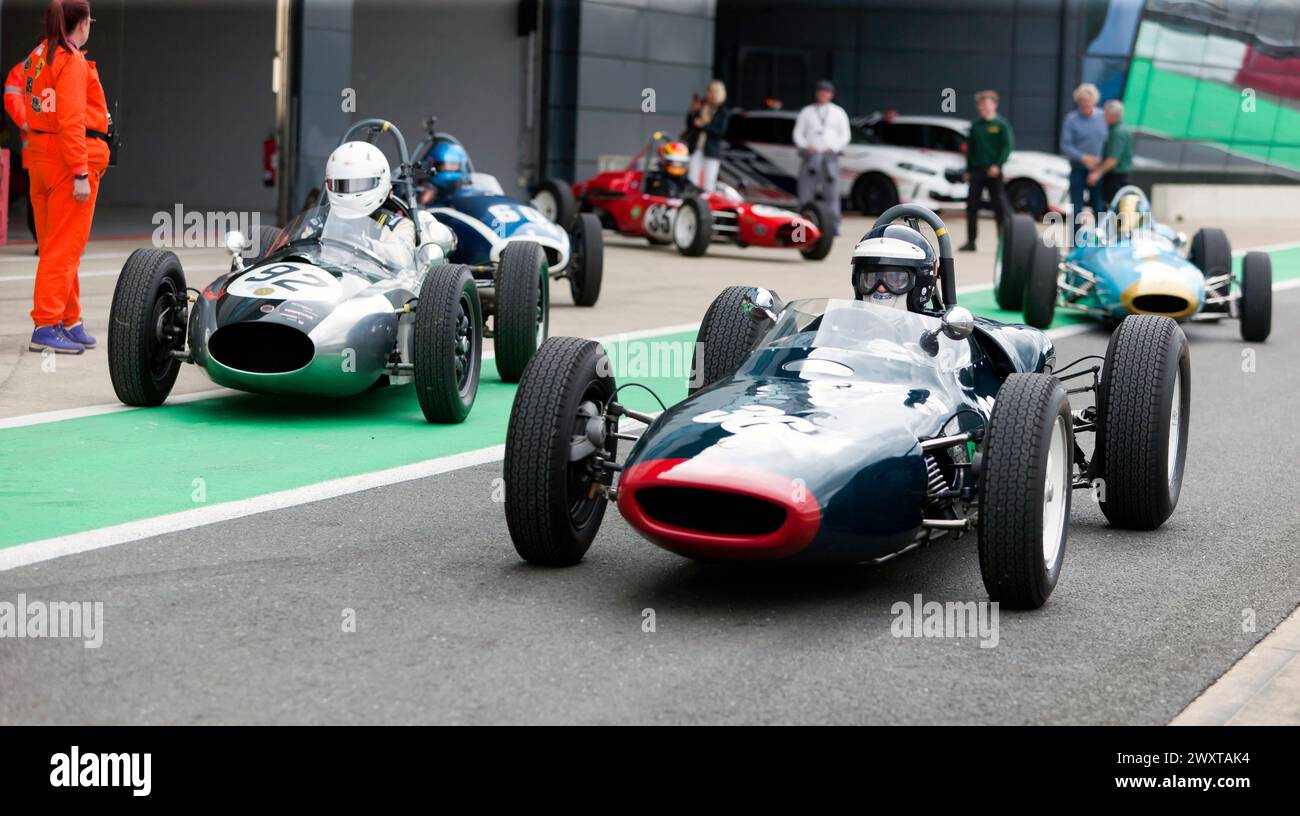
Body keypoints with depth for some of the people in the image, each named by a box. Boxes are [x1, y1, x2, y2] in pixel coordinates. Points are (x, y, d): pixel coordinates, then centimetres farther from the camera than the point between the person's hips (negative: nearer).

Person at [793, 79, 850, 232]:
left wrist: (832, 149, -8)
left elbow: (844, 136, 7)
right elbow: (798, 134, 9)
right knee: (805, 192, -7)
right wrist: (805, 146, -9)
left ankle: (834, 225, -10)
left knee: (832, 193, -9)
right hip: (809, 156, 1)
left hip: (830, 157, -1)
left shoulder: (839, 113, 13)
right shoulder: (806, 112, 14)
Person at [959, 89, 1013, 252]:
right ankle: (970, 241, 9)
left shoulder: (1001, 124, -1)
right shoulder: (975, 125, 12)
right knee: (971, 206, 2)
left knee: (1000, 207, -2)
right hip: (976, 170, 4)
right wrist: (968, 170, 12)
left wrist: (998, 165, -18)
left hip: (993, 171, -4)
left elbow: (1008, 146, -7)